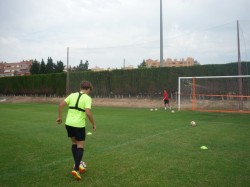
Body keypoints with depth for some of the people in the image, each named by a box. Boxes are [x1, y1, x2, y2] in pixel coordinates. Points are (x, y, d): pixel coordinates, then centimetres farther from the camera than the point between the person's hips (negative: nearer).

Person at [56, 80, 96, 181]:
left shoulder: (72, 95, 8)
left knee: (74, 143, 23)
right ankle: (76, 169, -1)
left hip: (69, 123, 5)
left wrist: (59, 117, 15)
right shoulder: (87, 98, -7)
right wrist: (93, 124, -6)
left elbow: (60, 105, 4)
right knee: (80, 146, 7)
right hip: (79, 125, -5)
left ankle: (76, 165, 32)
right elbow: (88, 112, -19)